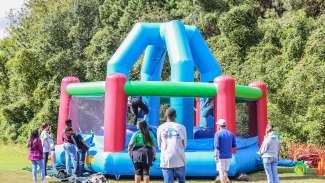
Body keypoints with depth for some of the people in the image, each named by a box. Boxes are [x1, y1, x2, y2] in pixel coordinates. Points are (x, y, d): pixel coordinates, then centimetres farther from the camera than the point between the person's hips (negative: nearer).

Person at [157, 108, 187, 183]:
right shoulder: (181, 127, 2)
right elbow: (184, 145, 9)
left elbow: (159, 145, 10)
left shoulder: (160, 128, 3)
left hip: (166, 161, 0)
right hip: (179, 161, 0)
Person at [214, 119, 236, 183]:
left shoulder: (218, 133, -10)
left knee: (221, 172, 2)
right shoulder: (230, 133, 5)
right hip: (229, 156, 5)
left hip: (221, 156, -5)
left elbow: (216, 146, -16)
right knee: (225, 171, 18)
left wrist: (216, 156, -14)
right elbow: (234, 145, 8)